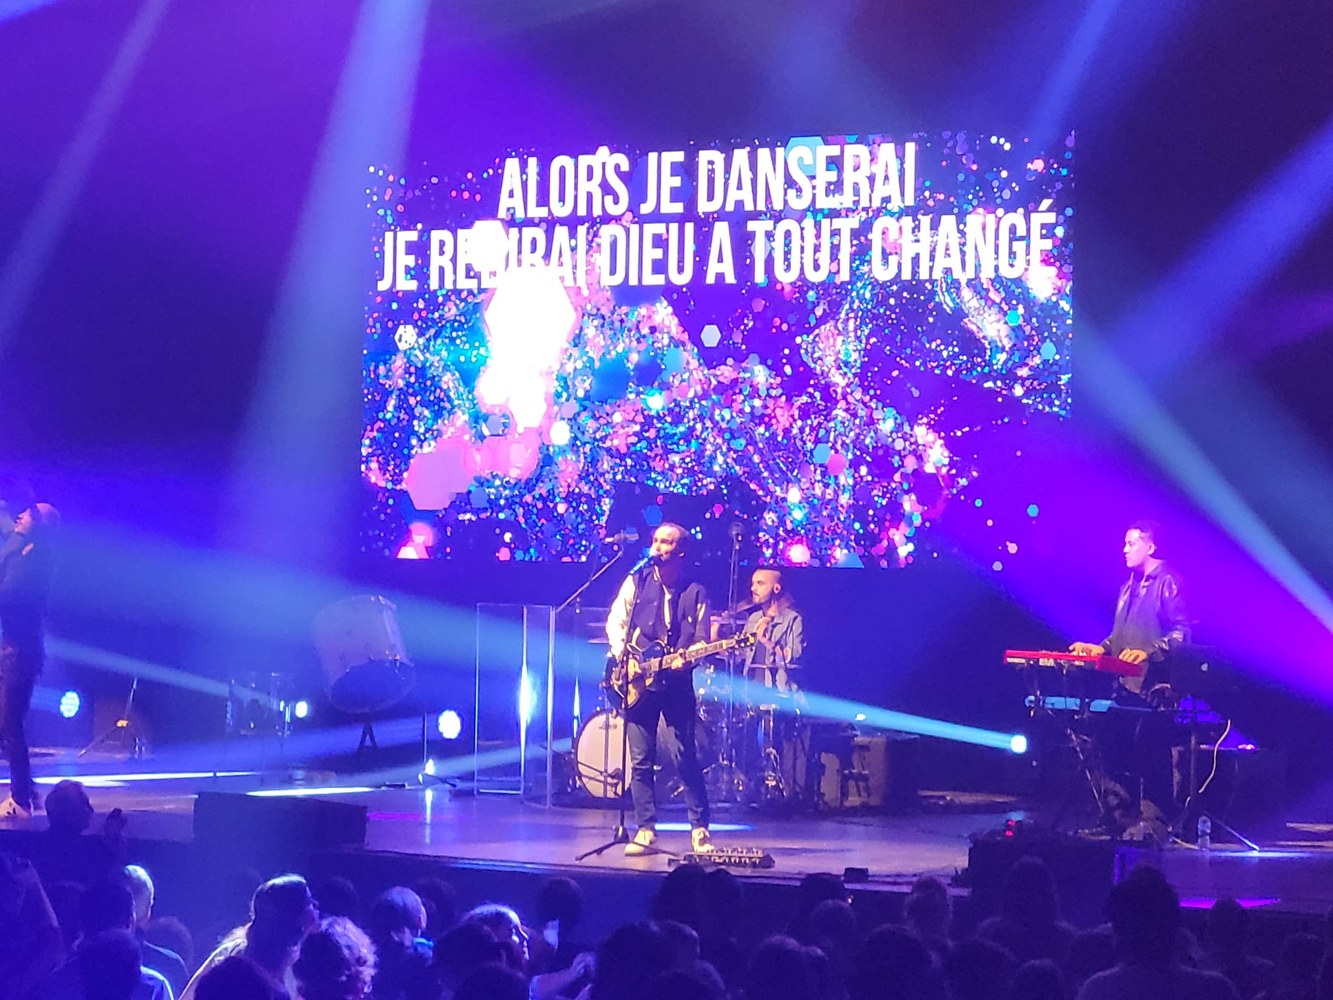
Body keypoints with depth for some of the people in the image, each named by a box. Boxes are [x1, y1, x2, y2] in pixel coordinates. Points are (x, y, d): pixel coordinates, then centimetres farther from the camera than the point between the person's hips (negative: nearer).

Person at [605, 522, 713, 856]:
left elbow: (700, 640, 4)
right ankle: (645, 830, 6)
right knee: (640, 759, 1)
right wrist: (623, 656, -8)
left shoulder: (695, 593, 6)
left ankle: (700, 828, 2)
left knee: (685, 757, -6)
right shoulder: (637, 581, 8)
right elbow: (615, 621, 7)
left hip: (676, 682, -1)